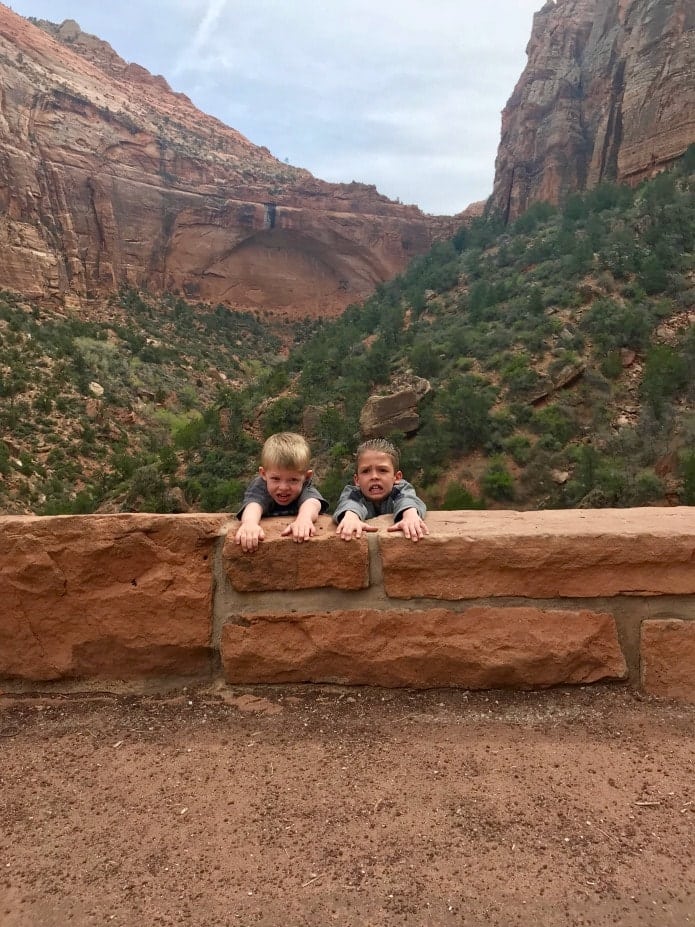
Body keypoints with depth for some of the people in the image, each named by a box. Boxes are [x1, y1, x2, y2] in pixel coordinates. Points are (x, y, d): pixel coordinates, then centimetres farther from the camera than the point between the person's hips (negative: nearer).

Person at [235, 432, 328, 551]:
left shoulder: (305, 488, -5)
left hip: (300, 543, 0)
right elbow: (253, 505, -29)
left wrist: (304, 518, -49)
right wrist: (250, 523, -51)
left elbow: (311, 502, -27)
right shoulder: (259, 486, -8)